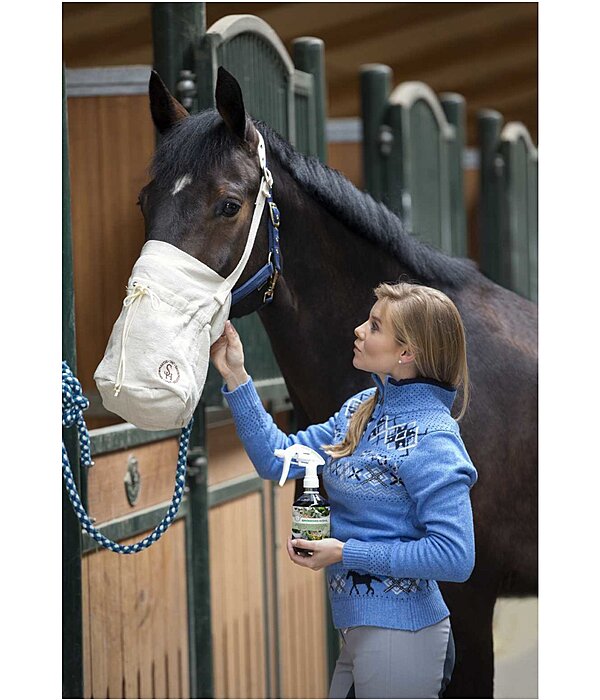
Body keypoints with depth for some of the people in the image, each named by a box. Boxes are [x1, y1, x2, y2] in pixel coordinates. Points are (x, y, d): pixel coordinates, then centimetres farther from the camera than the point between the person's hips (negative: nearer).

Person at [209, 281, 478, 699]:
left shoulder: (431, 440, -19)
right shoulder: (361, 409, 7)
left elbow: (455, 557, -24)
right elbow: (279, 460, 10)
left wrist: (346, 553, -20)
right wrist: (235, 377, 3)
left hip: (400, 636, -9)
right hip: (359, 630, 9)